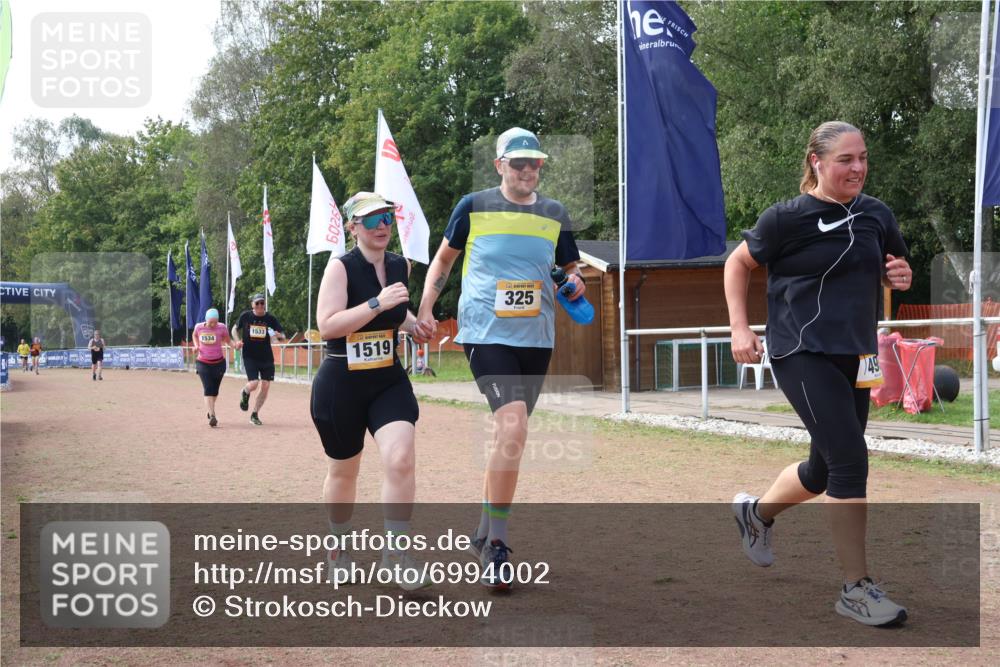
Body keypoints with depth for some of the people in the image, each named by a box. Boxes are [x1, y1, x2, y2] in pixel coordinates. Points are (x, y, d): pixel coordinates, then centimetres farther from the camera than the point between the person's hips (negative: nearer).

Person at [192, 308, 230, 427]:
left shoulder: (222, 328, -10)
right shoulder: (199, 327, -6)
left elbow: (227, 340, 4)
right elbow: (194, 335, 16)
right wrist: (196, 346, -1)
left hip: (219, 363, 1)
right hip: (203, 363, -1)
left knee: (214, 390, 13)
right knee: (208, 390, -15)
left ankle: (210, 410, 40)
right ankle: (212, 416, -24)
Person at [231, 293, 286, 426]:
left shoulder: (271, 318, -2)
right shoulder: (245, 316, -3)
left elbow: (283, 339, 0)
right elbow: (235, 328, 13)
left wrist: (279, 336, -24)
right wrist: (237, 341, -5)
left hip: (266, 357, 2)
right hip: (249, 356, -2)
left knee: (265, 386, 0)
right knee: (254, 384, -15)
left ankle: (254, 415, 16)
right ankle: (245, 393, 23)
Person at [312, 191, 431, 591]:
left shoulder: (400, 266, 6)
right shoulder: (341, 268, -12)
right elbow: (327, 325, -24)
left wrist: (412, 324, 6)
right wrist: (378, 303, -29)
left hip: (389, 381, 4)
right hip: (340, 385, -3)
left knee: (401, 458, -18)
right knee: (343, 472, 12)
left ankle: (395, 554, -6)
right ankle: (339, 548, 38)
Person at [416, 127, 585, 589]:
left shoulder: (555, 214, 10)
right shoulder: (474, 206, 2)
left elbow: (571, 267, 20)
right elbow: (444, 258, 13)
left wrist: (575, 283, -3)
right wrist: (425, 308, 3)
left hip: (536, 339, 5)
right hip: (485, 333, -4)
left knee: (507, 436, 12)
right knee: (512, 429, -21)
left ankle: (484, 534, 30)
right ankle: (496, 546, -11)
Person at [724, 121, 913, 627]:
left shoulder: (877, 215, 7)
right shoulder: (788, 218, -8)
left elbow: (890, 270, 20)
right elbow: (739, 263, 4)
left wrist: (900, 276, -4)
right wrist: (739, 328, -4)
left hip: (854, 358, 7)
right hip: (802, 354, -7)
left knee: (826, 469, 15)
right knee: (850, 458, -16)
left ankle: (756, 512, 45)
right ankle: (856, 589, -7)